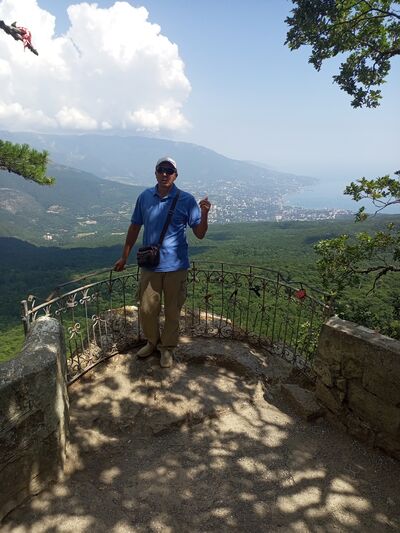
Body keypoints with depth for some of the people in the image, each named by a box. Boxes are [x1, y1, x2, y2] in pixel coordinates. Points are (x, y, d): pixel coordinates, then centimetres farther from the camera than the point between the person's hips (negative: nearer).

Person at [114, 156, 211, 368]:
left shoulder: (187, 200, -7)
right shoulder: (145, 197, 2)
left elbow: (199, 234, -4)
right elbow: (134, 227, 11)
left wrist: (204, 214, -24)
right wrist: (124, 257, 12)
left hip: (175, 266, -2)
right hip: (149, 264, 3)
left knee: (172, 311, 10)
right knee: (146, 309, 13)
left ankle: (168, 348, 32)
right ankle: (153, 341, 39)